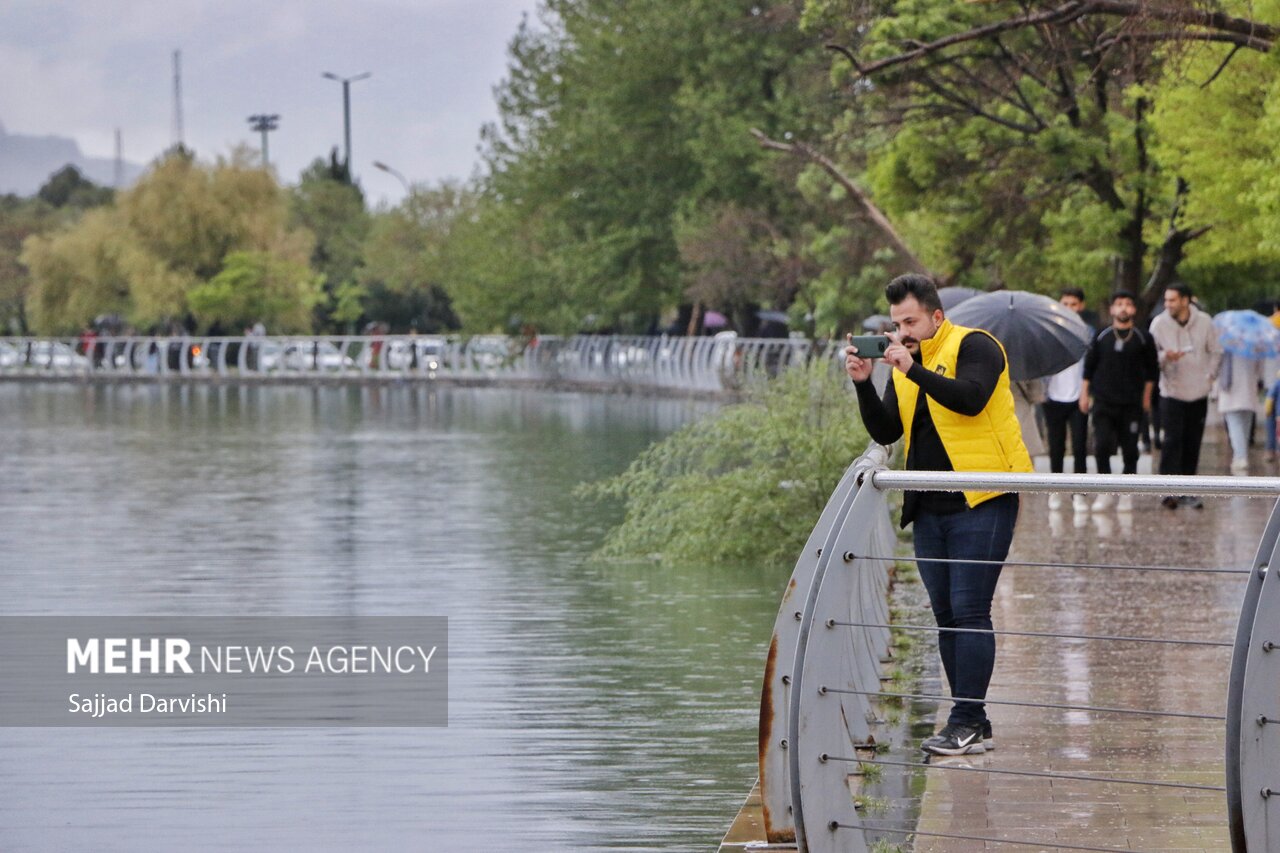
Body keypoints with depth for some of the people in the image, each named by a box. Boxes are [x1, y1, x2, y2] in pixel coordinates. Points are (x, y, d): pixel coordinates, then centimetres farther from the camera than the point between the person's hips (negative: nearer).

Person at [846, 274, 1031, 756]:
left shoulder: (972, 347, -5)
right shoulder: (905, 364, 16)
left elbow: (970, 398, -23)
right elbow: (886, 433, 10)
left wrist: (913, 370, -23)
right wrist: (864, 385, -4)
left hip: (981, 503, -8)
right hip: (930, 510, 8)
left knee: (969, 612, -11)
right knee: (947, 616, 8)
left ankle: (968, 723, -11)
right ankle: (971, 724, 13)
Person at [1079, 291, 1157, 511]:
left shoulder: (1143, 339, 4)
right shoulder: (1101, 337, 6)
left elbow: (1151, 370, 11)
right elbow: (1088, 367, 12)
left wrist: (1146, 396, 8)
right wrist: (1084, 394, 8)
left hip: (1131, 404, 0)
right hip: (1103, 402, 0)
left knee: (1130, 449, 1)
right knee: (1102, 445, -11)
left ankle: (1126, 494, 11)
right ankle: (1105, 492, 0)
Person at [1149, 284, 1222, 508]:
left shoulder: (1204, 322, 0)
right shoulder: (1159, 324, -5)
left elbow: (1215, 351, 12)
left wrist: (1210, 375, 2)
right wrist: (1165, 357, -24)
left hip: (1198, 394, 3)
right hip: (1172, 393, -3)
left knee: (1192, 444, 7)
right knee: (1172, 440, -12)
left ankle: (1186, 491, 15)